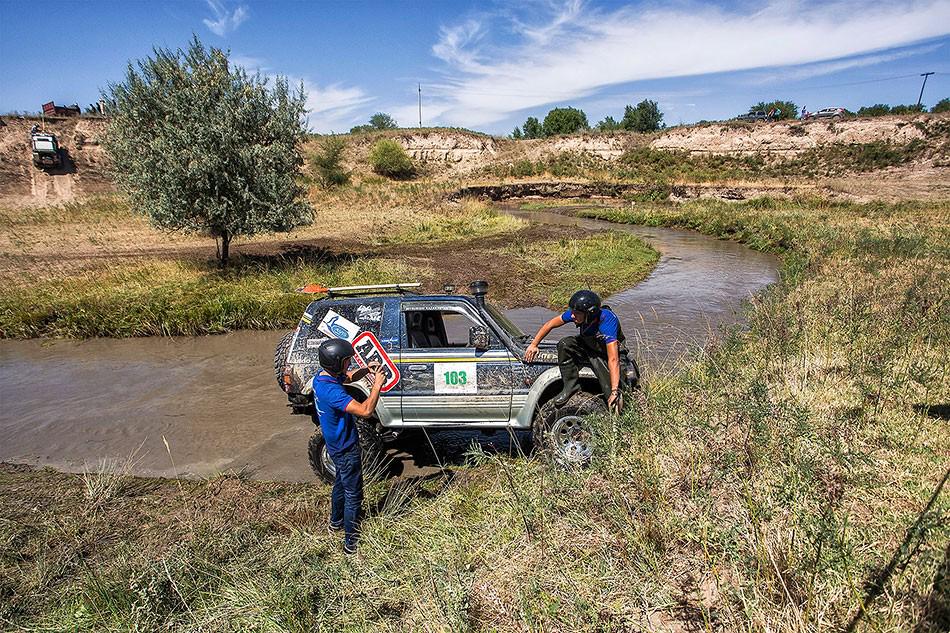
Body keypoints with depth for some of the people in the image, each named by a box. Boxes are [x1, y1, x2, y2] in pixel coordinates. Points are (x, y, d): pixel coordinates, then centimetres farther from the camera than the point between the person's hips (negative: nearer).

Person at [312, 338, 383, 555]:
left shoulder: (322, 377, -5)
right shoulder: (332, 391, -35)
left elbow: (348, 377, 16)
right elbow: (365, 411, -42)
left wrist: (365, 370, -3)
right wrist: (377, 385, -30)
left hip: (337, 445, 10)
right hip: (346, 449, -10)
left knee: (341, 483, 29)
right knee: (354, 495, 5)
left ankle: (336, 522, 49)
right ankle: (351, 542, 18)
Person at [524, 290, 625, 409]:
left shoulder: (607, 323, -39)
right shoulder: (575, 312, -24)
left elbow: (613, 360, -43)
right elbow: (550, 324, -8)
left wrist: (614, 392, -46)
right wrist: (533, 345, -8)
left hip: (605, 354, -5)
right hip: (587, 346, 5)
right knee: (565, 344, -23)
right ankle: (570, 386, -12)